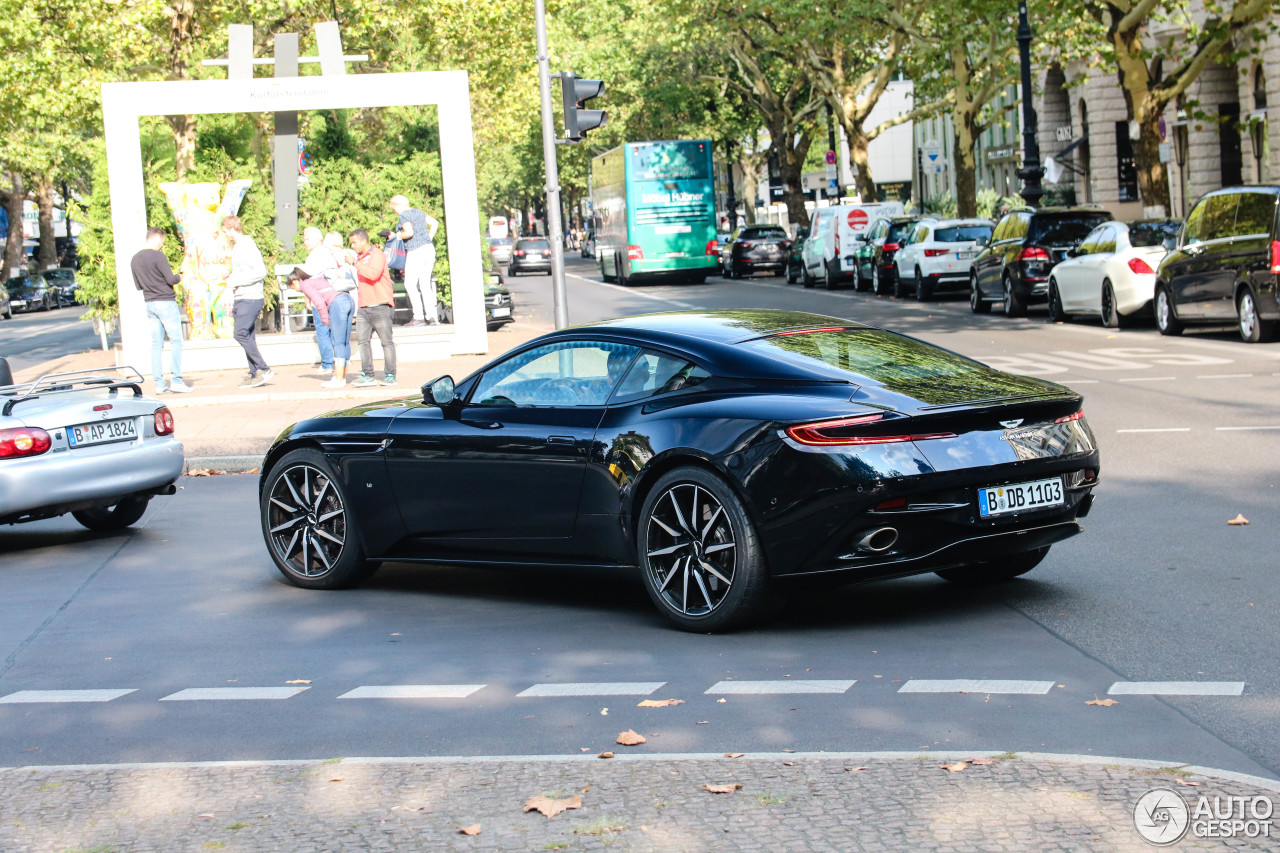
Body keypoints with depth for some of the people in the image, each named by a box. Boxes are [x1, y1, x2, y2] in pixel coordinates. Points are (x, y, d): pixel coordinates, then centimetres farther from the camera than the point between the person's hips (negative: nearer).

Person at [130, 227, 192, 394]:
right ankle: (177, 381, -8)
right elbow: (171, 279, -15)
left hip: (150, 304, 7)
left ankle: (159, 384, 5)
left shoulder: (135, 260, 9)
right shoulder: (158, 256, -14)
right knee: (176, 342, -2)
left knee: (156, 344, 7)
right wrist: (179, 277, 6)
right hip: (166, 303, -7)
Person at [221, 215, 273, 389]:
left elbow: (261, 271, -21)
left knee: (241, 334, -15)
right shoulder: (236, 247, 17)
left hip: (251, 299, -10)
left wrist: (237, 281, -18)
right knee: (248, 338, 7)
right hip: (240, 299, 10)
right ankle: (254, 374, 9)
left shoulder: (248, 247, -13)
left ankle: (264, 370, -13)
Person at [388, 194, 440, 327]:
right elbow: (434, 223, 17)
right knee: (425, 284, 9)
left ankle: (418, 317, -9)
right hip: (429, 249, 8)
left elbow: (409, 232, -22)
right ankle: (431, 317, 4)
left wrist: (399, 235, -4)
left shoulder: (404, 216, -9)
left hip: (416, 252, -8)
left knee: (410, 284, -3)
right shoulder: (418, 212, 15)